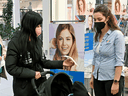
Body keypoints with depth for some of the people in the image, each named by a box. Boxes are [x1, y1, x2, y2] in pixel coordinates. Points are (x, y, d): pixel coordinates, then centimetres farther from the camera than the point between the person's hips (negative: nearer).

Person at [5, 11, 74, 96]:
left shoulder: (37, 41, 3)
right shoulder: (14, 43, -15)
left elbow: (40, 61, 9)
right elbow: (11, 68, -15)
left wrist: (61, 64, 2)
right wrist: (32, 74, -17)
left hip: (40, 83, 5)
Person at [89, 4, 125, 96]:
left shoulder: (117, 35, -10)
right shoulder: (97, 36, 10)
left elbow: (119, 61, -14)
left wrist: (116, 82, -18)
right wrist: (92, 77, 14)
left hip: (112, 78, -6)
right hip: (98, 79, 6)